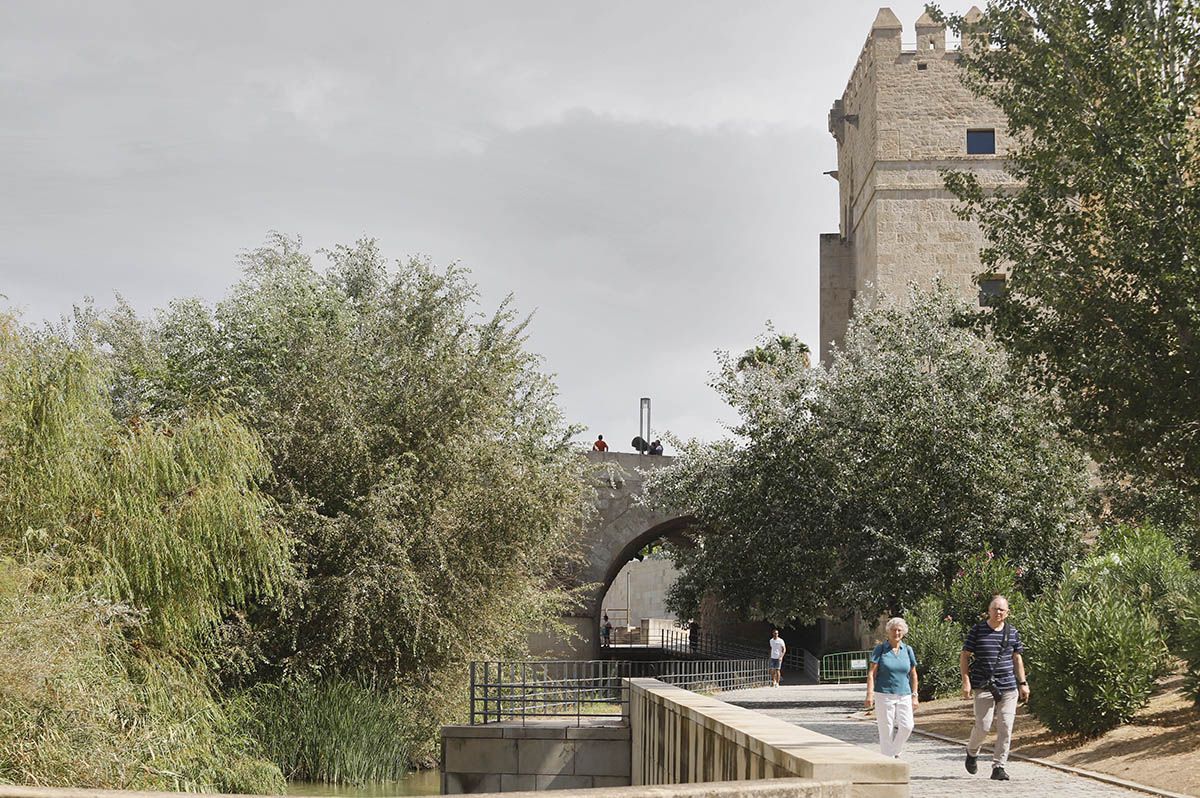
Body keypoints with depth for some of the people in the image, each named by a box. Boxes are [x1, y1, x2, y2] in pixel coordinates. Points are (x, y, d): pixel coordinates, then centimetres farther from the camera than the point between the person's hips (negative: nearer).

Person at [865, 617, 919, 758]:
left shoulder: (908, 650, 9)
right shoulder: (880, 649, 0)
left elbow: (913, 675, 14)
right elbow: (871, 673, -5)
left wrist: (914, 696, 9)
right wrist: (870, 694, -15)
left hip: (904, 695, 3)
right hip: (884, 695, -3)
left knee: (907, 726, -10)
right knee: (886, 730, -3)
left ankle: (896, 752, 13)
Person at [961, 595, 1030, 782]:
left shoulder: (1012, 632, 9)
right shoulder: (977, 630, 0)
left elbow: (1017, 659, 17)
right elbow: (964, 656, 3)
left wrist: (1023, 683, 11)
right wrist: (966, 681, -6)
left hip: (1008, 688, 3)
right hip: (984, 687, -3)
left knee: (1005, 728, -2)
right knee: (983, 726, -7)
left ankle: (998, 767, 5)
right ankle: (971, 752, 24)